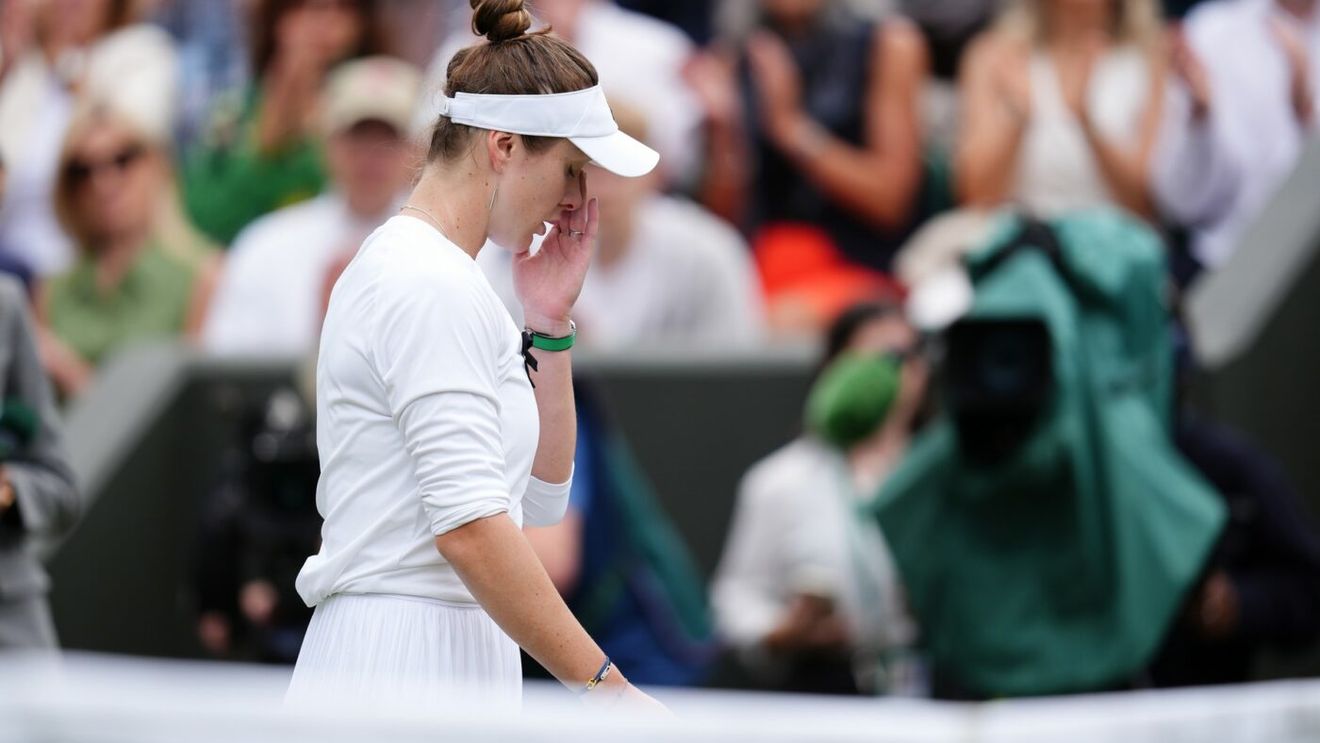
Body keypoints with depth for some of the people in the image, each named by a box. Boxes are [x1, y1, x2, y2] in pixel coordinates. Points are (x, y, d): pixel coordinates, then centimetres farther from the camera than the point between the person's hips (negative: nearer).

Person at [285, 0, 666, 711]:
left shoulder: (420, 271, 18)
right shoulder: (431, 287, -13)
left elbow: (539, 498, 21)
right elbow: (469, 525, -22)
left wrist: (549, 325, 12)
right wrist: (605, 686, -22)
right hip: (406, 685, -10)